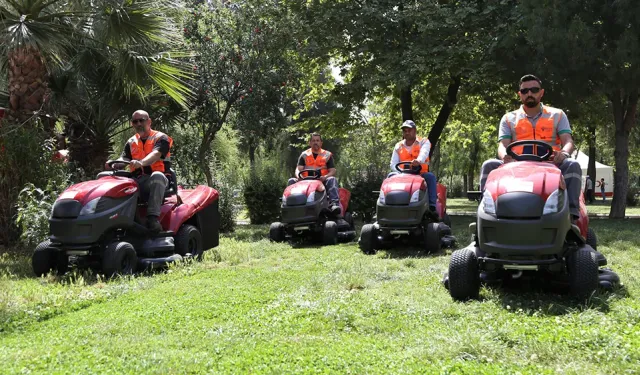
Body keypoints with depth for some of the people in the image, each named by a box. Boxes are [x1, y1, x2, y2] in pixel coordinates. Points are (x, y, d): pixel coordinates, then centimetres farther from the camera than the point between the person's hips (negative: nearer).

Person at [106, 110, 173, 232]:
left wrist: (141, 163, -39)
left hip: (156, 181, -4)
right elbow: (123, 160, 5)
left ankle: (153, 217, -42)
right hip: (136, 181, 4)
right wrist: (113, 165, -20)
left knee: (157, 176, -39)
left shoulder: (161, 138, 3)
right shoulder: (131, 142, 20)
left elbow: (155, 154, -18)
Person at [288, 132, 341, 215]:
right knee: (291, 181, -22)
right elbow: (298, 169, 7)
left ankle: (334, 203, -53)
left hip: (322, 181, -2)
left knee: (332, 180, -32)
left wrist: (325, 177, -20)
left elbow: (332, 171, 4)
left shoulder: (327, 155, 13)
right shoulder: (304, 155, 17)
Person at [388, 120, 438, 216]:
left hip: (421, 174, -3)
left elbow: (424, 153, -20)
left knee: (431, 176, -32)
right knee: (391, 176, -22)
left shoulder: (424, 142, 4)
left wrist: (418, 161, -45)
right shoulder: (398, 146, 14)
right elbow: (393, 164, 7)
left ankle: (432, 206, -37)